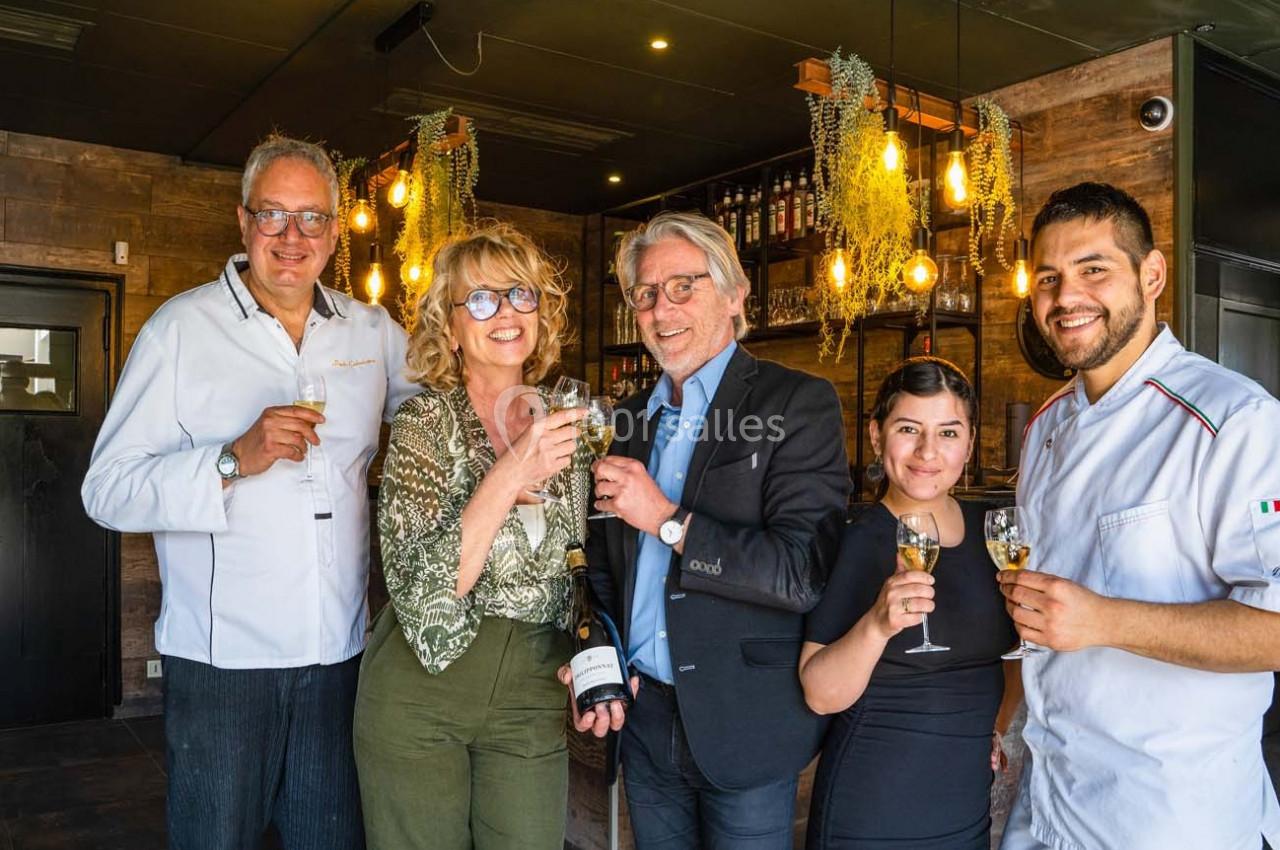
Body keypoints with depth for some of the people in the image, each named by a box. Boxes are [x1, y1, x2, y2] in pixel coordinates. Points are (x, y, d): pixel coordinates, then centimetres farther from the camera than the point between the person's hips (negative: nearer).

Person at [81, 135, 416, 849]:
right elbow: (108, 490, -9)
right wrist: (235, 459, -22)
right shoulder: (183, 327, -4)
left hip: (341, 658, 3)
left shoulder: (373, 333, 7)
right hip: (221, 662, -3)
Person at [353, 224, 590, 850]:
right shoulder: (427, 417, -10)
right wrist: (511, 474, -28)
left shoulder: (566, 422, 2)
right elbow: (422, 585, -20)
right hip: (420, 688, -3)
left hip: (532, 697, 3)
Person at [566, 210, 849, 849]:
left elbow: (804, 574, -20)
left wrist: (668, 520, -20)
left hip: (745, 726, -5)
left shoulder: (799, 405, -11)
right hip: (642, 720, 5)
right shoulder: (630, 419, 7)